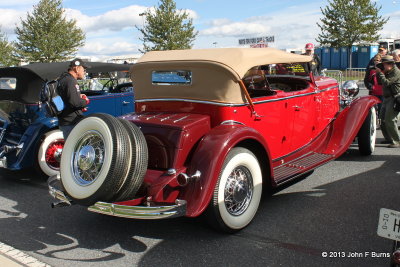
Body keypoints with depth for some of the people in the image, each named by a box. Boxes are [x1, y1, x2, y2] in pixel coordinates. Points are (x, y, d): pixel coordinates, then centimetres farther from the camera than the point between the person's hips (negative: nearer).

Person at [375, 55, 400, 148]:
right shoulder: (387, 72, 16)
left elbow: (386, 82, -23)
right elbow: (381, 82, 19)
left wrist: (380, 73, -13)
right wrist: (378, 73, 5)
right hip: (387, 98, 10)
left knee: (390, 120, -14)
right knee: (383, 120, 13)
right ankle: (389, 139, 25)